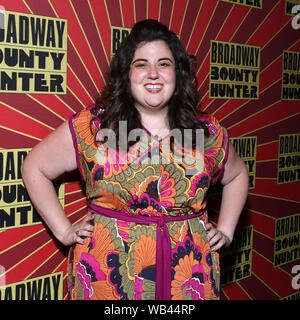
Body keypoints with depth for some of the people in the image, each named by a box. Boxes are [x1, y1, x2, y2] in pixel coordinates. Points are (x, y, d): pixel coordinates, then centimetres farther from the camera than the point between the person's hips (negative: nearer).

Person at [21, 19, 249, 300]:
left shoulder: (208, 132, 2)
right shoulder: (92, 126, -5)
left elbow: (237, 175, 20)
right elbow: (34, 167, 4)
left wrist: (225, 231, 10)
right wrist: (65, 231, -1)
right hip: (107, 277, -1)